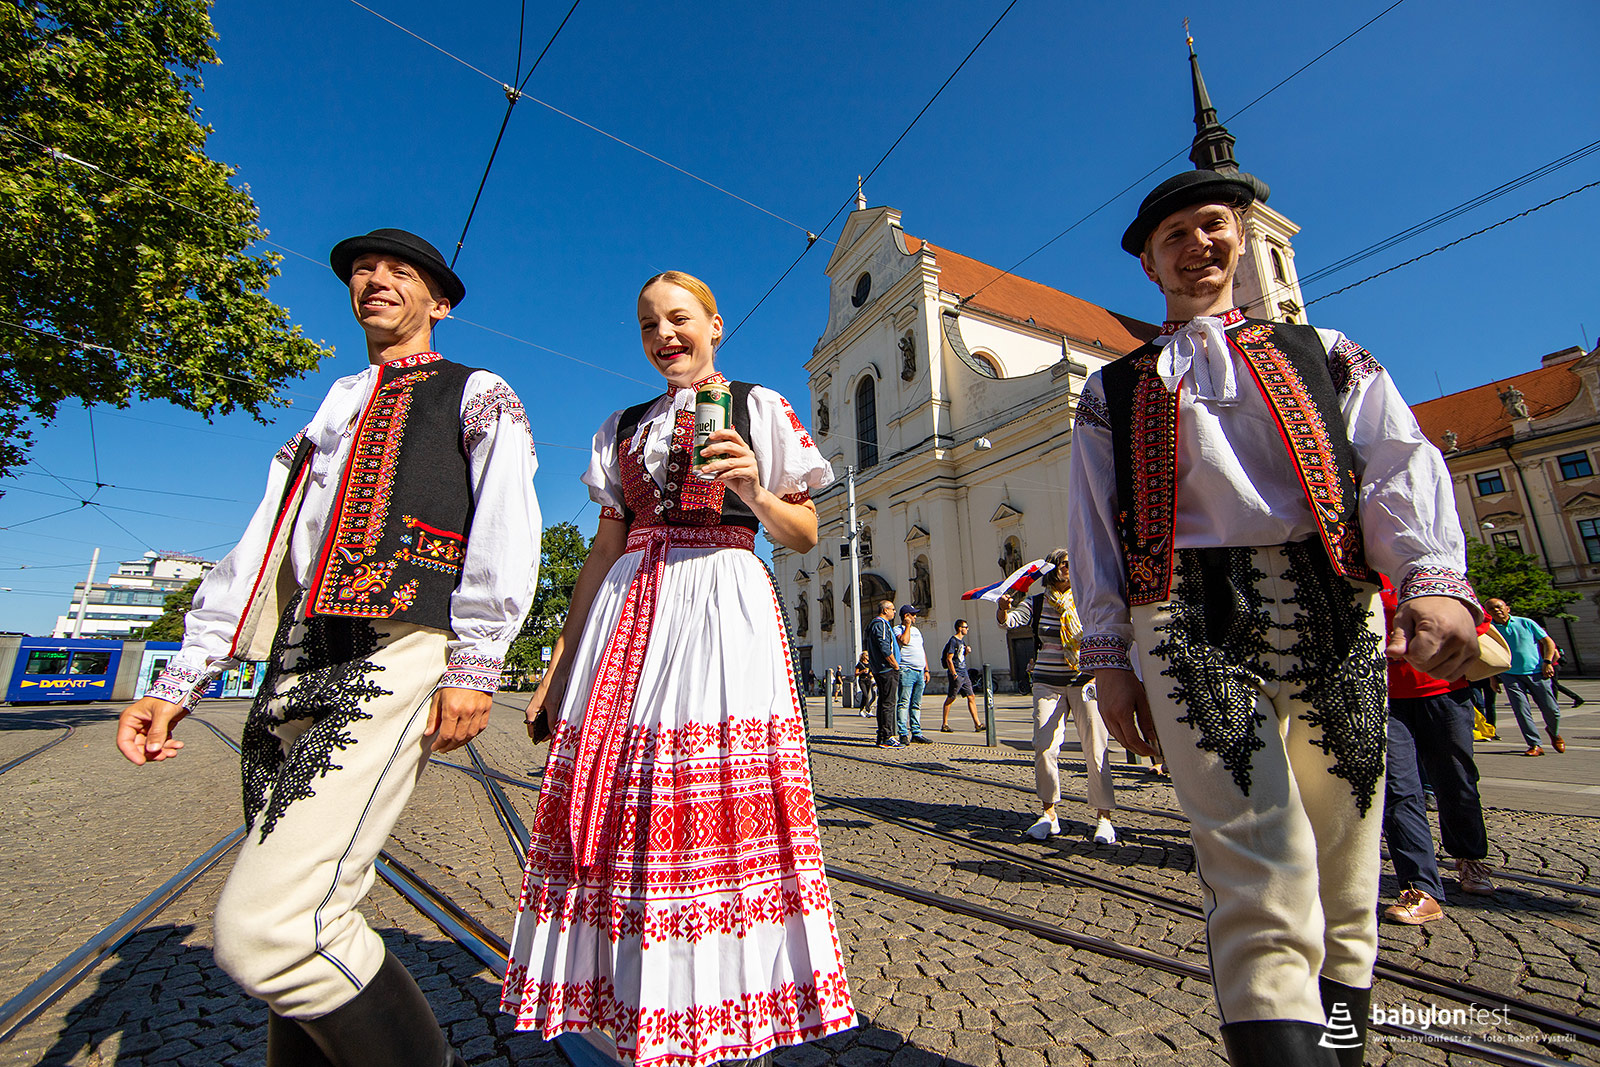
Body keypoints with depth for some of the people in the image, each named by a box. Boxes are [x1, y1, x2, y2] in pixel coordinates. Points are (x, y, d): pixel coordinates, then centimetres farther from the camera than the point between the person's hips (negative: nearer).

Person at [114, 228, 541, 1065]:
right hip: (295, 675, 7)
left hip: (394, 660, -7)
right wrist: (179, 682, 15)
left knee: (263, 928, -15)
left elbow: (505, 525, -6)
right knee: (311, 920, 9)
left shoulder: (477, 397, 10)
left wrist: (475, 663, -16)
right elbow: (258, 553, 22)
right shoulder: (328, 414, 28)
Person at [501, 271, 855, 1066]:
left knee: (722, 804, -7)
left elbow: (805, 536, 6)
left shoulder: (760, 408, 10)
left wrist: (755, 493, -14)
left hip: (726, 609, -4)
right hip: (629, 615, 4)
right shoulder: (624, 427, 20)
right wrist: (559, 662, 12)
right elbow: (604, 549, 16)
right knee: (613, 806, 2)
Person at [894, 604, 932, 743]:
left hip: (920, 672, 7)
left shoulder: (916, 630, 21)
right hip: (906, 670, -7)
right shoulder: (897, 629, -2)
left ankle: (916, 733, 14)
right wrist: (907, 626, -9)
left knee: (917, 704, 9)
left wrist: (926, 670, 17)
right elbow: (904, 641, -23)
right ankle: (903, 734, -4)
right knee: (904, 703, -7)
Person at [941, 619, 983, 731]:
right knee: (950, 698, -3)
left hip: (964, 674, 9)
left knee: (971, 697, 5)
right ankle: (945, 724, 5)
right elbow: (949, 659, -16)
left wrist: (967, 651, 6)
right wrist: (954, 674, -19)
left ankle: (977, 724, 8)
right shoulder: (953, 641, -11)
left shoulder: (962, 640, 15)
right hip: (956, 675, -9)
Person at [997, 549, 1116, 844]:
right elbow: (1010, 620, -7)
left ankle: (1104, 817, 12)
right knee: (1044, 747, -5)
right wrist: (1003, 609, -29)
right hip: (1047, 684, 1)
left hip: (1085, 682, -1)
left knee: (1096, 748, -2)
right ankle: (1049, 813, 10)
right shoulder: (1037, 603, 4)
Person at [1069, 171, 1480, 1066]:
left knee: (1342, 884, 9)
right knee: (1264, 887, -13)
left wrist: (1434, 575, -15)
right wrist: (1109, 656, 1)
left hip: (1334, 617, 2)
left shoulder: (1325, 354, 21)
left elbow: (1401, 465, 5)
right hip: (1193, 623, -1)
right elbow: (1094, 530, 10)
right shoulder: (1113, 392, 18)